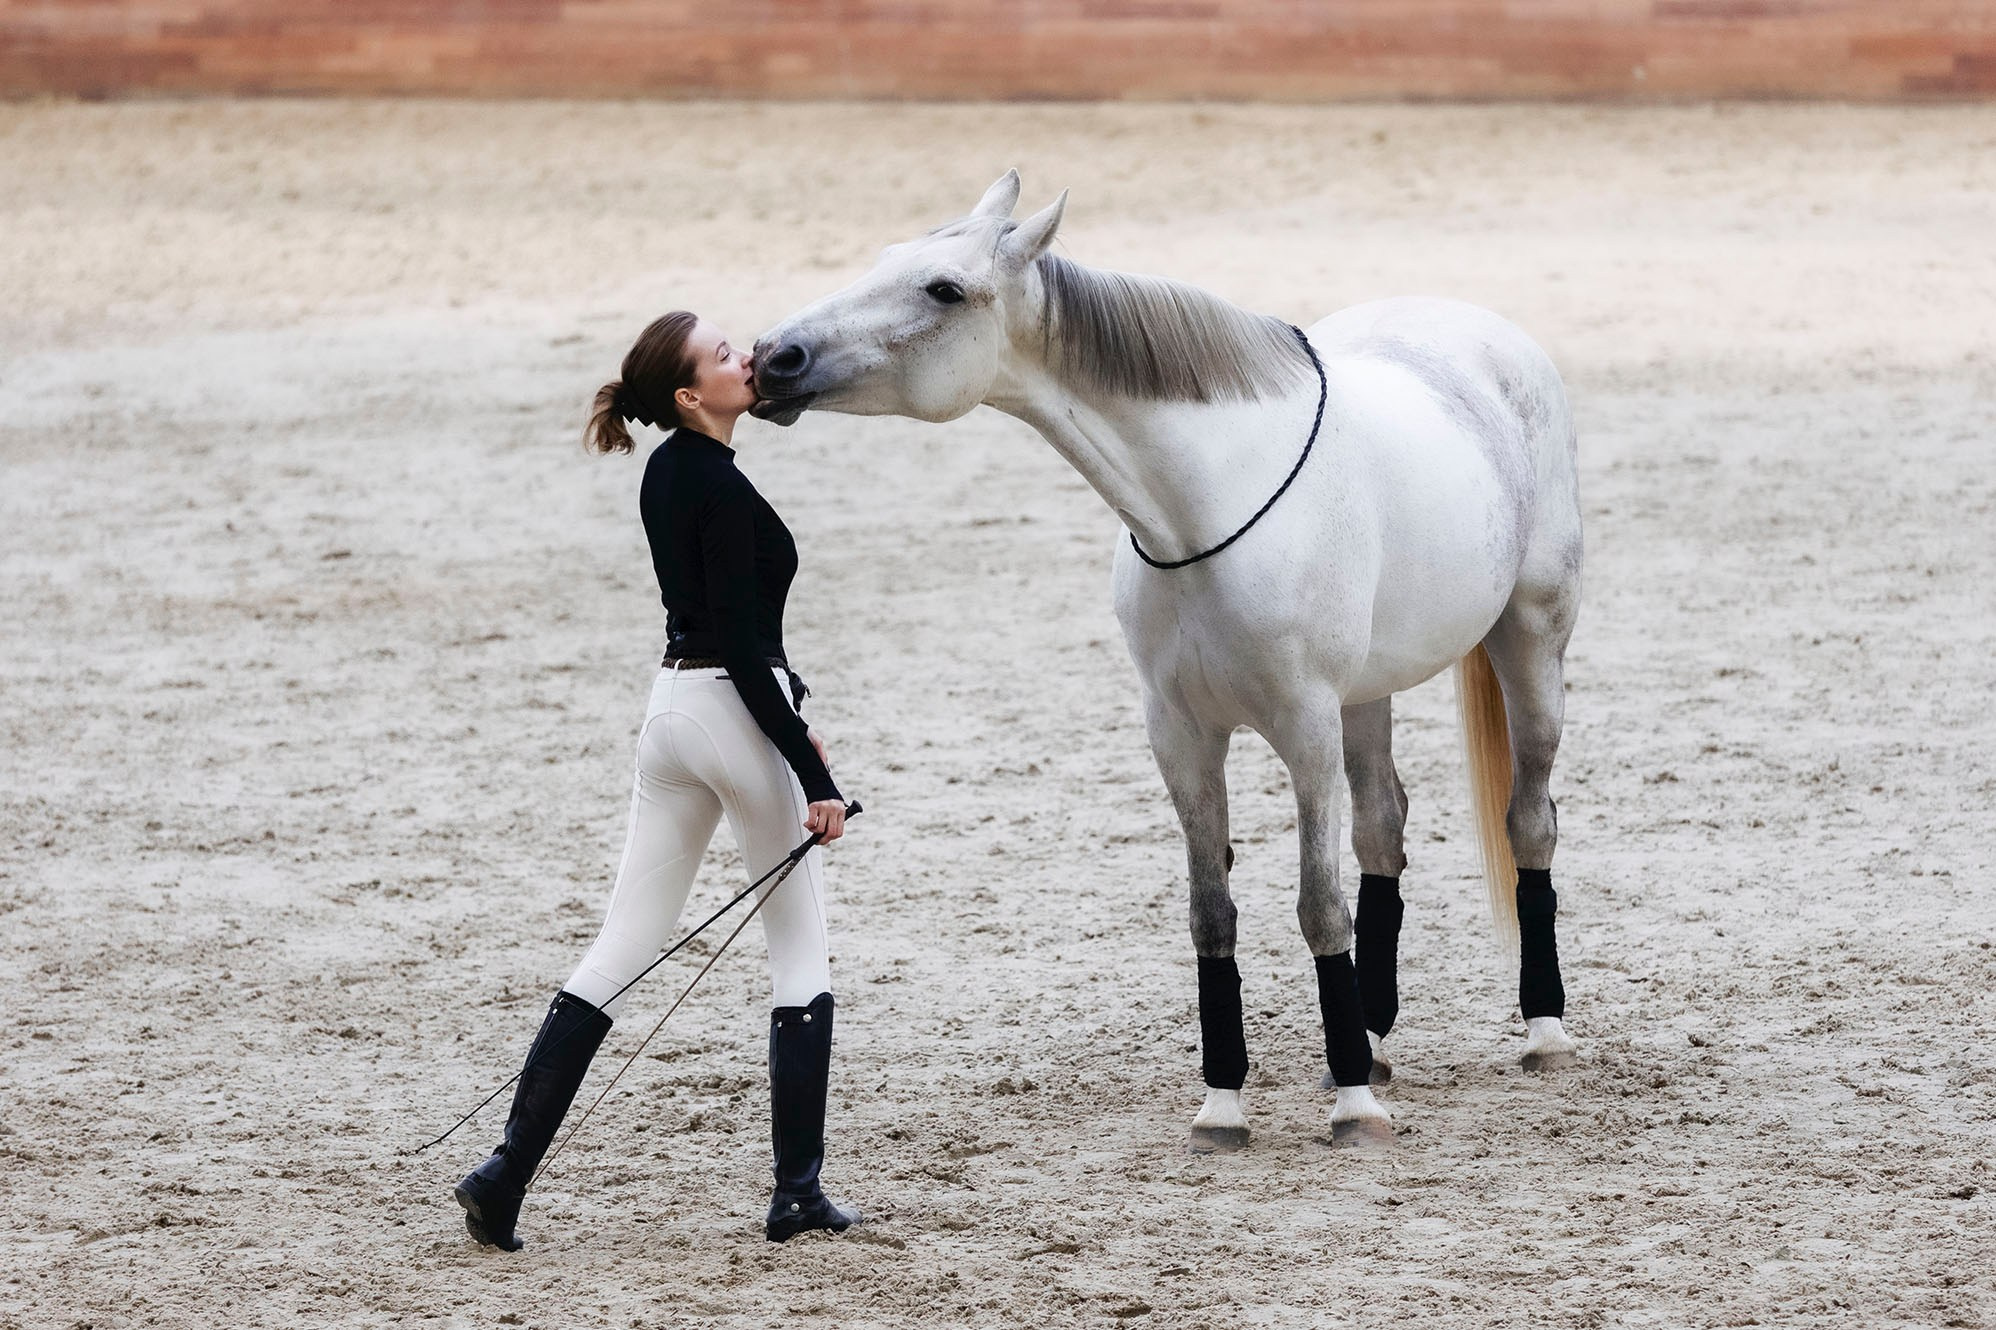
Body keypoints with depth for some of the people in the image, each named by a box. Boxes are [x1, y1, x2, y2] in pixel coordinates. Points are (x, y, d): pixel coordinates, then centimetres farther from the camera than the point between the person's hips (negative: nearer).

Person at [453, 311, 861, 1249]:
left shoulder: (669, 472, 9)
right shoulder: (722, 490, -18)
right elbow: (741, 646, -21)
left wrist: (790, 714, 27)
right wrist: (814, 777, -19)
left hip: (673, 707, 8)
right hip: (738, 715, -8)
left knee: (620, 951, 7)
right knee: (801, 957, 6)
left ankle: (507, 1172, 0)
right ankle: (798, 1192, 9)